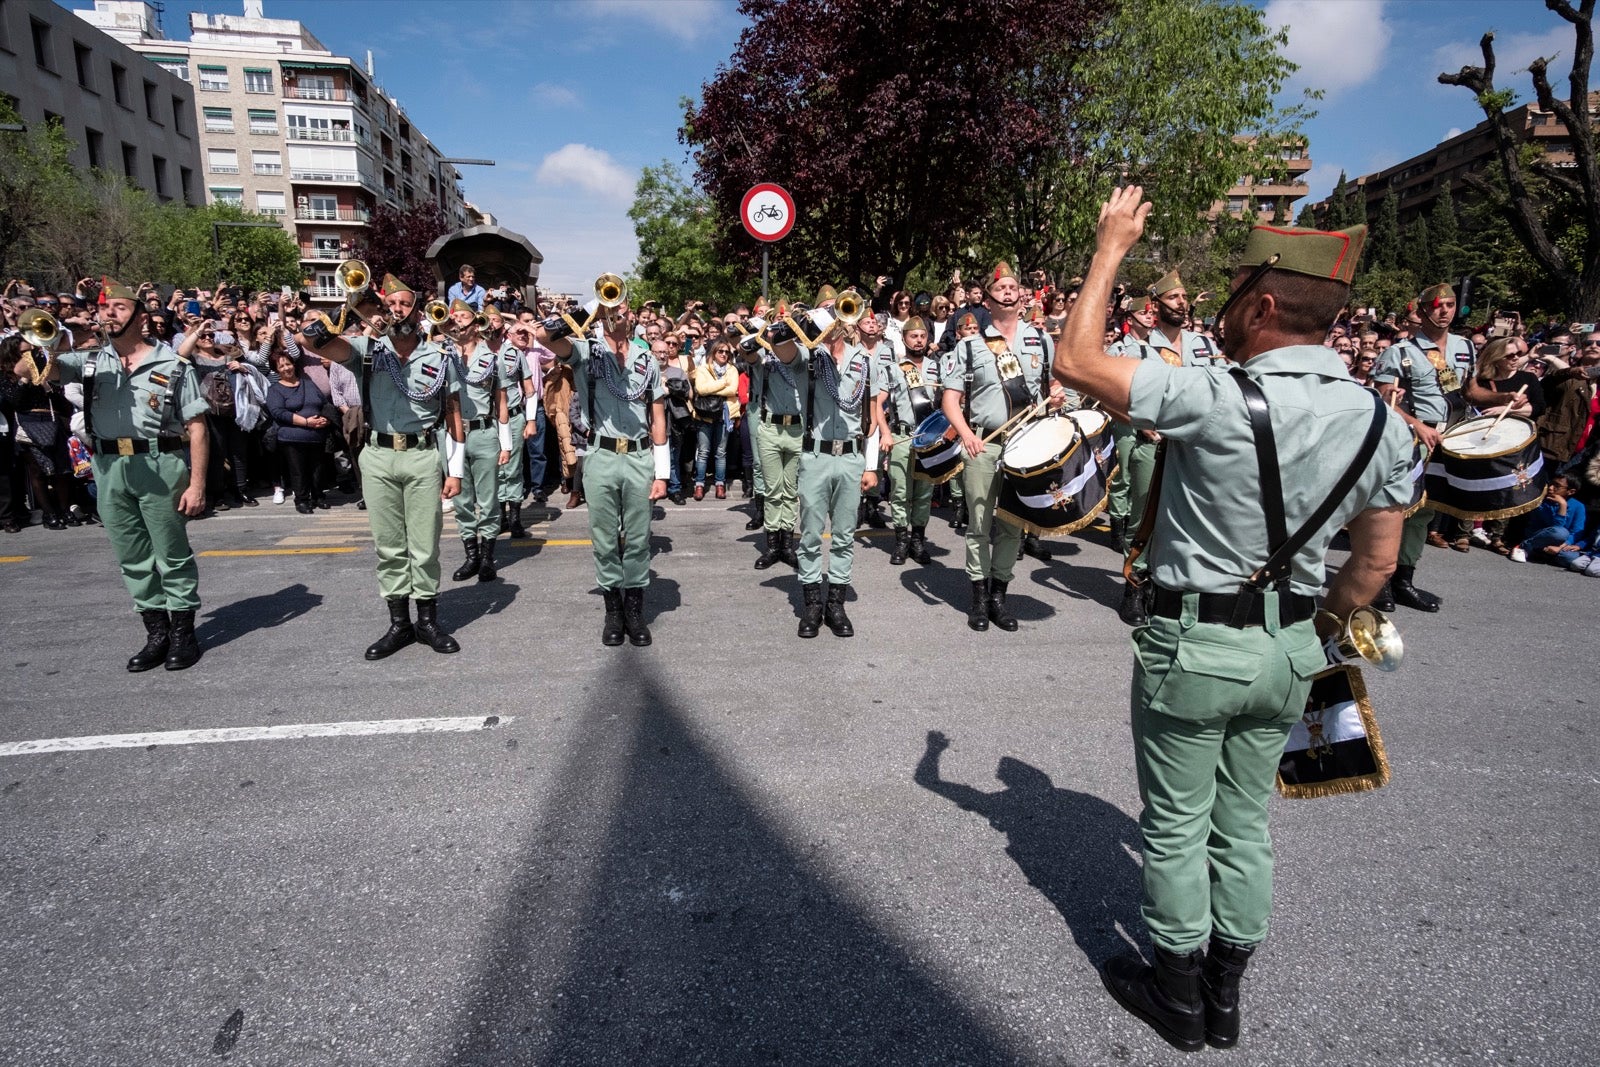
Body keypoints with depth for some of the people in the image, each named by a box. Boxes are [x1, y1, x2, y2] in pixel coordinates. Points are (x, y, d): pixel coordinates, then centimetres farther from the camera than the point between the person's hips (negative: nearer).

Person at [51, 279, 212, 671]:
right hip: (108, 468, 5)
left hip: (159, 466, -4)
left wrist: (197, 483, -11)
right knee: (131, 557, 11)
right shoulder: (90, 361, 11)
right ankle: (156, 632, 22)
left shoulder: (172, 365, -1)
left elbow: (196, 427, -5)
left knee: (172, 554, 3)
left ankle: (183, 632, 14)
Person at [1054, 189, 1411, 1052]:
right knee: (1244, 822, 20)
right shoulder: (1380, 421, -2)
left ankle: (1179, 995, 30)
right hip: (1287, 649, 7)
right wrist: (1317, 630, 19)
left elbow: (1075, 363, -19)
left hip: (1193, 644, -6)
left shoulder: (1218, 401, -24)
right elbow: (1376, 562, 5)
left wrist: (1112, 248, -8)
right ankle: (1225, 994, 37)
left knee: (1176, 827, 12)